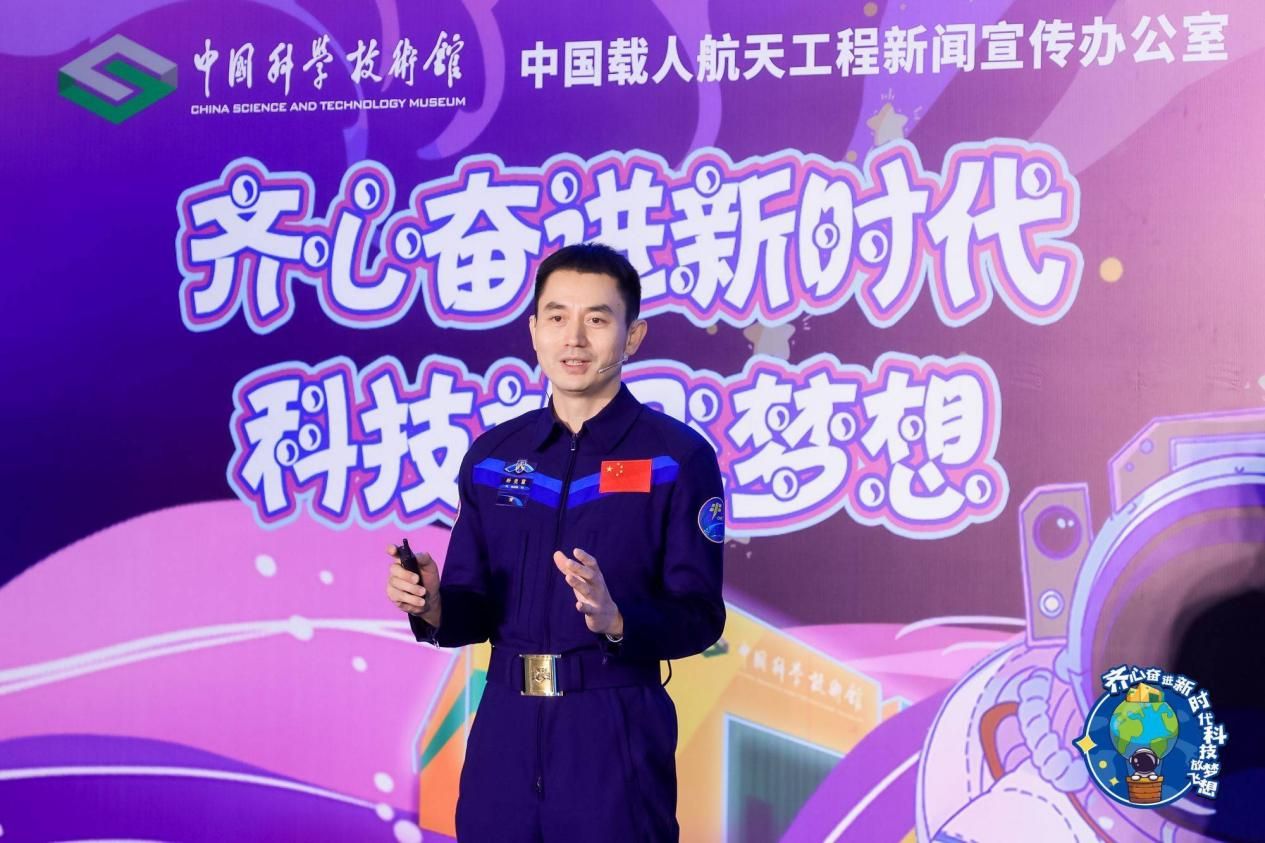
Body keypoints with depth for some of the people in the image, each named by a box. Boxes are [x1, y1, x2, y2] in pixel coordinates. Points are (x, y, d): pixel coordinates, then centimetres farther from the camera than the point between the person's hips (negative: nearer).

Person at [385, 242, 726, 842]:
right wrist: (433, 607, -9)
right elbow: (476, 612, 12)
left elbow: (699, 618, -9)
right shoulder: (491, 457, 9)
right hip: (504, 725, 4)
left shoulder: (678, 457, -5)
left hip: (617, 729, -4)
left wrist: (615, 619, -27)